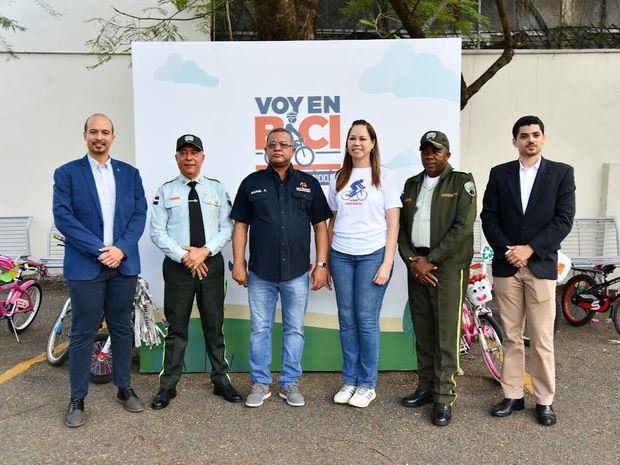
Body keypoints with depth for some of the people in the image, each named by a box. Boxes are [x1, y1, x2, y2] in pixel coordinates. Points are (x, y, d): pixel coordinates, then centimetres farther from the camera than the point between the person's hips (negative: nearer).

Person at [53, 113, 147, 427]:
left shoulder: (130, 173, 9)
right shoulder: (66, 173, 2)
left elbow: (139, 214, 3)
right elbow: (63, 217, -7)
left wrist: (121, 249, -12)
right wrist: (99, 250, -15)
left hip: (124, 264, 3)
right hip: (85, 266, -2)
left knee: (122, 328, 12)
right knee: (83, 333, 4)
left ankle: (124, 389, 26)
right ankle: (77, 399, 17)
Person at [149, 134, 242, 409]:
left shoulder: (217, 189, 7)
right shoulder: (165, 191, 3)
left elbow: (227, 228, 2)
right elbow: (157, 232, -2)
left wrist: (205, 251, -13)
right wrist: (183, 256, -12)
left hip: (211, 263, 1)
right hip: (177, 265, -1)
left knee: (214, 325, 10)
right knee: (176, 327, 6)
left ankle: (220, 380, 23)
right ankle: (168, 386, 18)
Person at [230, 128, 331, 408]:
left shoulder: (309, 184, 6)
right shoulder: (251, 183, 5)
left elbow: (320, 226, 5)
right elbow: (240, 225, 5)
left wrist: (321, 264, -1)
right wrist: (238, 263, -1)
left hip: (296, 272, 0)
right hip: (260, 272, 0)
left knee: (294, 329, 9)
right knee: (259, 329, 8)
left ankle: (290, 384, 22)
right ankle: (260, 383, 22)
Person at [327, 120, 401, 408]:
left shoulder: (385, 177, 1)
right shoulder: (339, 179, 12)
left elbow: (393, 224, -2)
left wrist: (387, 264, -10)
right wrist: (325, 260, 10)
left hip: (372, 255, -3)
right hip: (341, 255, 4)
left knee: (367, 320, -2)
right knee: (347, 320, 7)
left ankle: (367, 385, 13)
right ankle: (349, 381, 20)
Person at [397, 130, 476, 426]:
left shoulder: (462, 182, 0)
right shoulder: (412, 185, 16)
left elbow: (463, 226, -10)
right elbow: (401, 226, 11)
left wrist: (430, 260, -12)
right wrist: (412, 261, -4)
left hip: (447, 266, -5)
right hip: (416, 266, 5)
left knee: (446, 334, -4)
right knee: (422, 332, 10)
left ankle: (444, 396, 5)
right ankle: (426, 386, 22)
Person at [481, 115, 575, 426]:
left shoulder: (561, 173, 4)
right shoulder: (499, 174, 8)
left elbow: (564, 219, -4)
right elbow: (488, 216, 4)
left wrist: (529, 248, -12)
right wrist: (507, 250, -8)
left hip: (541, 266, -2)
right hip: (506, 266, 2)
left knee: (542, 339, 2)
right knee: (511, 336, 9)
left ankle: (544, 400, 16)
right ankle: (512, 395, 19)